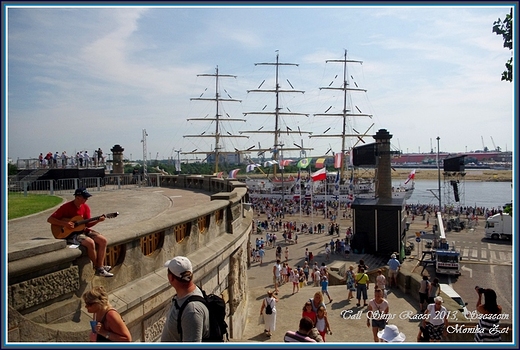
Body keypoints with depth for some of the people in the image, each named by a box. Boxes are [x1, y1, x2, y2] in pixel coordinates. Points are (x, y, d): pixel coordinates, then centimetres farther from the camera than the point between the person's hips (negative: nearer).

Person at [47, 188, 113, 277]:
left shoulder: (85, 207, 4)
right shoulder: (66, 207, -14)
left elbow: (87, 224, 4)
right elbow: (50, 219, -13)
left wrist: (98, 220, -13)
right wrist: (64, 224, -24)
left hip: (83, 230, 7)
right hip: (70, 234, -7)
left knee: (103, 240, -13)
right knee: (90, 242, -31)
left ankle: (100, 267, -10)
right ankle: (97, 267, -10)